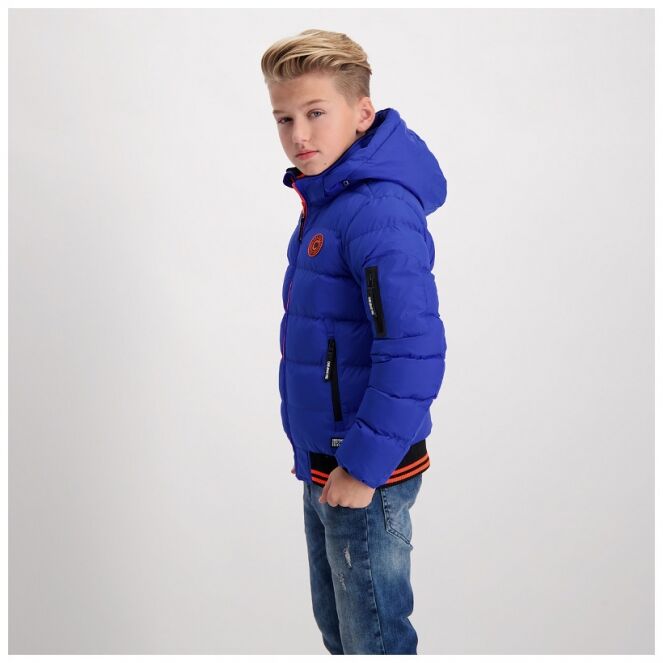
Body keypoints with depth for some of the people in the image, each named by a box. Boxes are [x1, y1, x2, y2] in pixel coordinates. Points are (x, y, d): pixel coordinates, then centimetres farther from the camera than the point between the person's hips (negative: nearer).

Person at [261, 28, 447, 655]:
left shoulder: (379, 211, -23)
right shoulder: (324, 201, 8)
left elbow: (414, 350, -29)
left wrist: (363, 465, -23)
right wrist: (322, 460, 18)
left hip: (366, 473, -9)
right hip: (323, 465, 9)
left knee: (374, 638, 10)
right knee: (336, 627, 24)